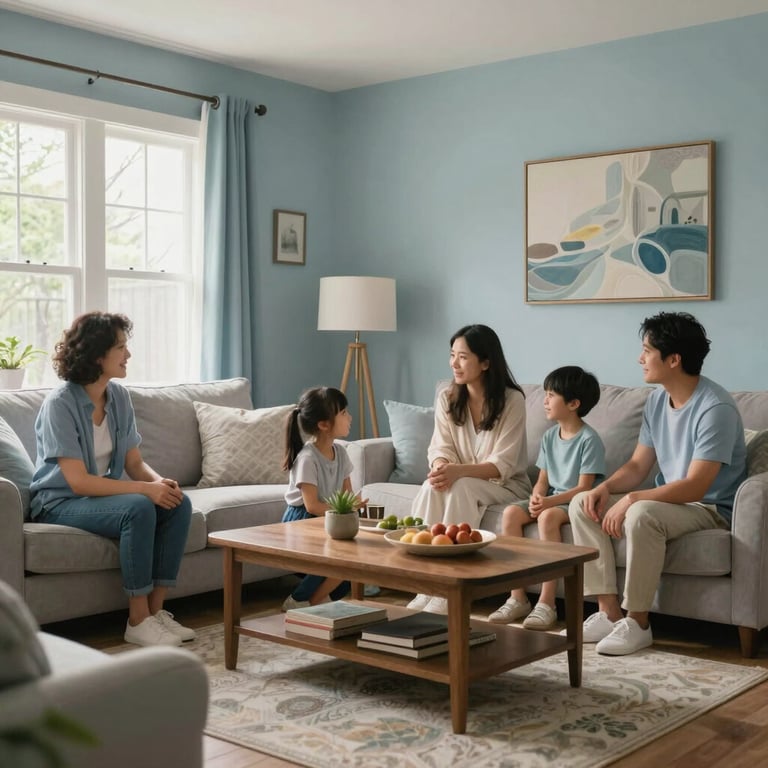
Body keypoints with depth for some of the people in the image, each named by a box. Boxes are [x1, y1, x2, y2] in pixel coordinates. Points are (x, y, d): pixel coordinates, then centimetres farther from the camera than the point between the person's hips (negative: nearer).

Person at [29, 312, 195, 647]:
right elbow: (78, 482, -25)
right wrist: (145, 488, -30)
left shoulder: (119, 396, 1)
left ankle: (156, 609, -10)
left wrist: (160, 481, -20)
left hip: (105, 495, 7)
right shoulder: (60, 403, -20)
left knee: (179, 504, -16)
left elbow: (135, 463, 3)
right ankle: (138, 620, -20)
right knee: (138, 508, -32)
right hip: (60, 503, -7)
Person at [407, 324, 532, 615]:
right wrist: (441, 466, -29)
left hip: (506, 485, -4)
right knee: (432, 488, -30)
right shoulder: (447, 398, 1)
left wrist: (459, 471, -35)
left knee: (460, 488, -35)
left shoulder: (512, 400, -13)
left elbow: (502, 465, -18)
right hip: (461, 482, 4)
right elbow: (440, 448, -3)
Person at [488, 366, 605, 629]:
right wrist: (537, 497, -13)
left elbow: (583, 487, -17)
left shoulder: (589, 440, -12)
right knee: (511, 513, -18)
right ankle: (517, 597, -17)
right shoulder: (550, 436, 10)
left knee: (548, 516, -36)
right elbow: (543, 480, 9)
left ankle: (546, 603, -32)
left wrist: (549, 501, -28)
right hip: (551, 500, 7)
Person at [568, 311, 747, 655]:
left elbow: (695, 487, -28)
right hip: (669, 501, 9)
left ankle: (637, 623, -20)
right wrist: (605, 487, -14)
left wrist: (631, 499, -31)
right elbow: (637, 466, 7)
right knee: (582, 505, -7)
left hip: (711, 508, -8)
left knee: (641, 515, -37)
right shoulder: (656, 401, 3)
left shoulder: (715, 408, -23)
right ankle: (609, 612, -10)